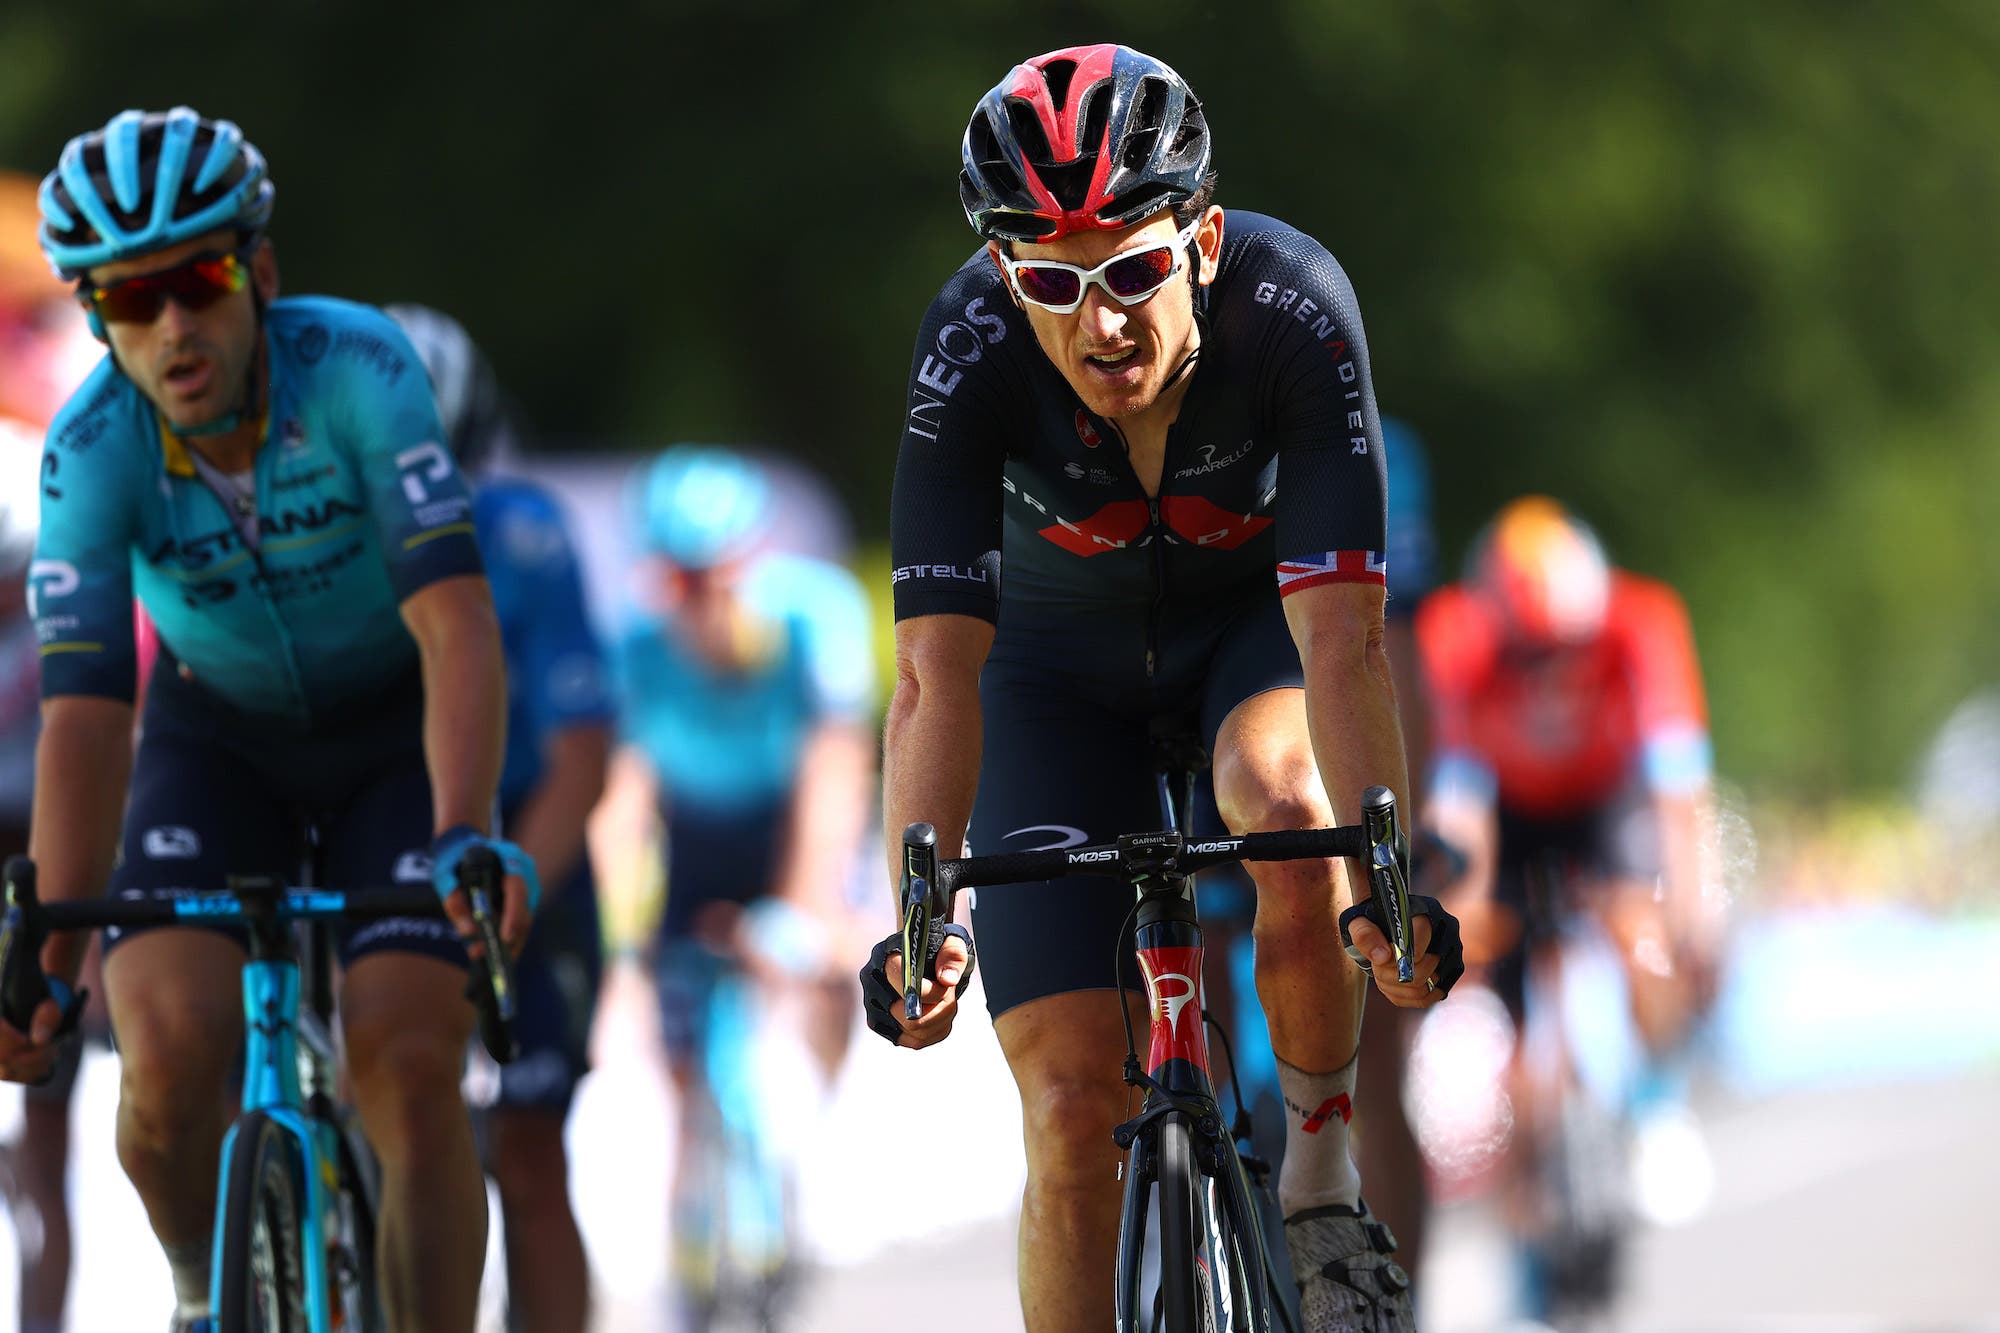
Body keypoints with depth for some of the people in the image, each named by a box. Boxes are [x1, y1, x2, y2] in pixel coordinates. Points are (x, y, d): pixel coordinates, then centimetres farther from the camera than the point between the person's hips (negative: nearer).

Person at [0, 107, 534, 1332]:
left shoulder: (356, 368, -30)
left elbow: (456, 623, -38)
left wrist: (464, 836, -53)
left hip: (402, 726, -1)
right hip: (221, 736, 1)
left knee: (410, 1067, -19)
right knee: (170, 1055, -20)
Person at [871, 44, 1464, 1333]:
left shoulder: (1294, 307, -33)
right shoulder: (972, 348, -32)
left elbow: (1341, 638, -37)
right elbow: (939, 670, -34)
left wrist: (1385, 879, -47)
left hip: (1257, 615, -1)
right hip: (1065, 663, 1)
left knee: (1290, 804, -36)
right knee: (1073, 1100, -11)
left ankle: (1322, 1183, -15)